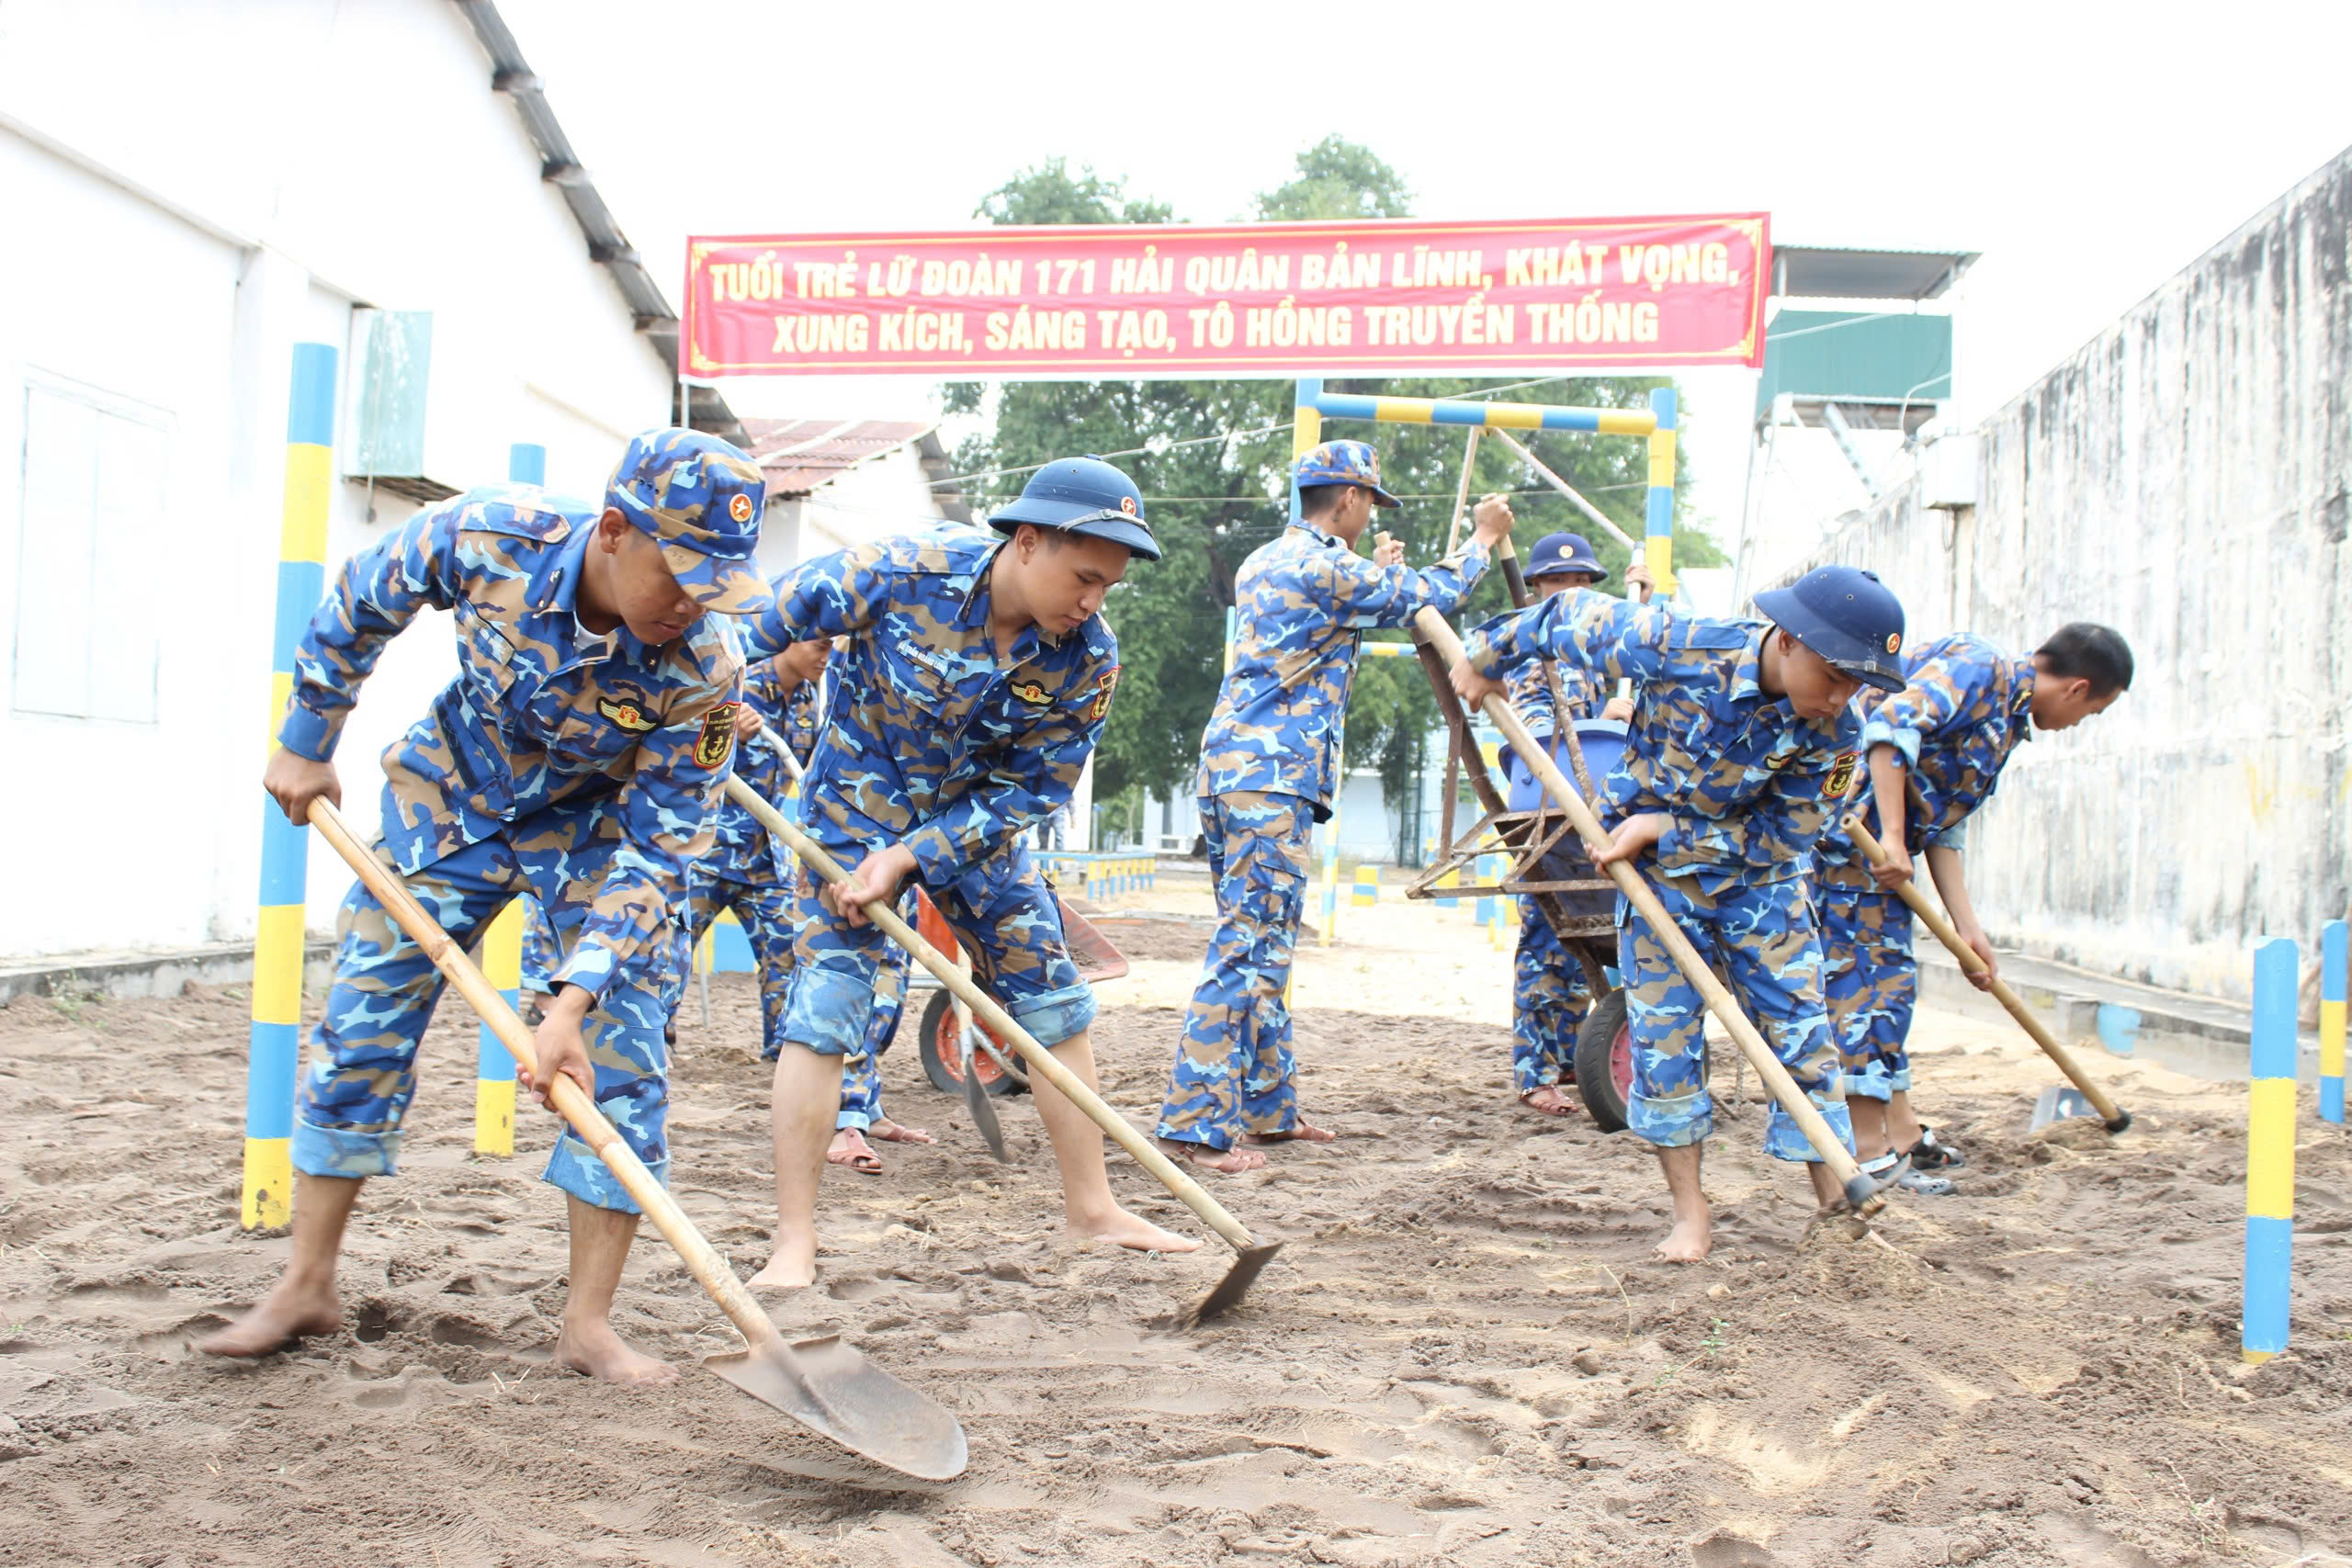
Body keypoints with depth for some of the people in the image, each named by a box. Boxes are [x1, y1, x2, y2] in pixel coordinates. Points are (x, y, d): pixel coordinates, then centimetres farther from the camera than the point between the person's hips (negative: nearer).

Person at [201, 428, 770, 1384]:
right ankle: (306, 1287, 18)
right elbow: (361, 602, -9)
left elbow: (656, 850, -29)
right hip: (452, 795, 2)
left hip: (599, 827, -1)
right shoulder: (490, 535, -31)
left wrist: (572, 1000, -37)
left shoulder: (702, 674, -34)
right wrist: (306, 743, 1)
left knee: (618, 1058, -11)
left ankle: (587, 1324, 0)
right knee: (360, 1026, 4)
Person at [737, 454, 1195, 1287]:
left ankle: (1092, 1207, 20)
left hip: (977, 816, 4)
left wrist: (908, 858, -21)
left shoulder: (1088, 656, -19)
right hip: (858, 799, -4)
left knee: (1054, 996, 6)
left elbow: (1030, 789, -14)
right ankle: (794, 1242, -7)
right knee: (824, 1002, -13)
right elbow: (772, 619, -13)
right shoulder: (901, 573, -29)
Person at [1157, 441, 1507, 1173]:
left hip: (1228, 763, 10)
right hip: (1272, 773, -10)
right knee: (1250, 947, -11)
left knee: (1260, 945, 15)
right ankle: (1197, 1123, -14)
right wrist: (1483, 540, 18)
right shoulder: (1329, 567, -8)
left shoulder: (1262, 563, 19)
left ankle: (1267, 1105, 22)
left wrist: (1378, 570, 44)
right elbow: (1429, 597, 3)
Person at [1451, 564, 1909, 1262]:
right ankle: (1691, 1216, 9)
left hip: (1760, 879, 1)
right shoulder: (1681, 649, -29)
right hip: (1659, 872, -1)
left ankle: (1837, 1208, 7)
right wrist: (1488, 655, 4)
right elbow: (1574, 614, -13)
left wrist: (1663, 830, -21)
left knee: (1801, 1033, -1)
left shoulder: (1833, 730, -23)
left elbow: (1784, 837, -16)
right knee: (1665, 1035, -3)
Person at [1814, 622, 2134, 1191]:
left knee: (1889, 976, 15)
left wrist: (1968, 929, 15)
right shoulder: (1978, 667, -10)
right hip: (1850, 828, -10)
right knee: (1870, 975, -8)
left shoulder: (2007, 723, 19)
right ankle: (1871, 1152, -4)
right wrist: (1892, 838, -27)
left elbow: (1946, 830, 19)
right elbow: (1891, 725, -25)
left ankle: (1902, 1135, 24)